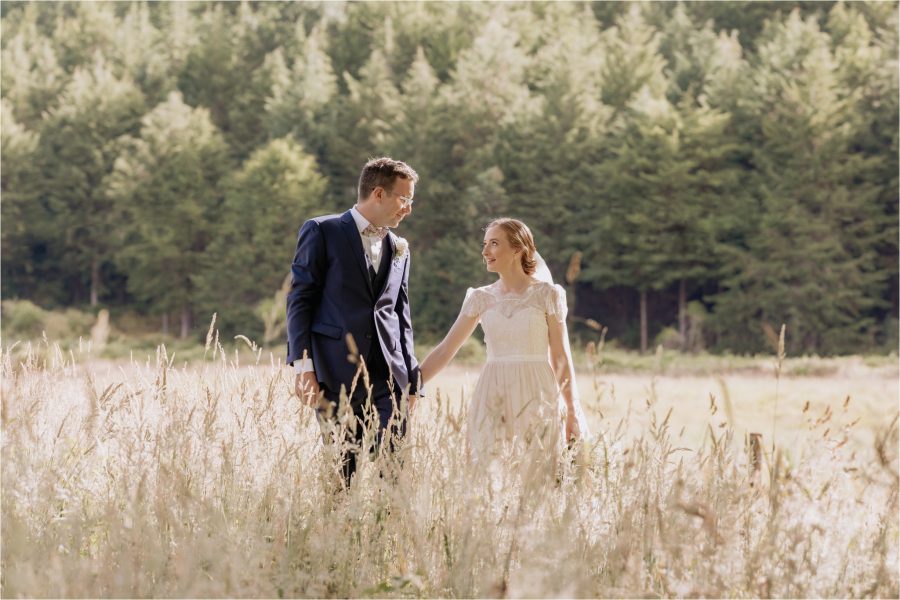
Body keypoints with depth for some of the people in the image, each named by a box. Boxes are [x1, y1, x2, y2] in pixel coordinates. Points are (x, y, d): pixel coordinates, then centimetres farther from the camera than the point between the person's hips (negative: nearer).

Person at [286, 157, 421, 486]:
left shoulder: (399, 248, 18)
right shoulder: (321, 232, 2)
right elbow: (299, 299, -2)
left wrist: (410, 377, 15)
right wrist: (303, 365, -11)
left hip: (389, 378, 4)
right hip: (336, 375, -4)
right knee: (340, 473, -2)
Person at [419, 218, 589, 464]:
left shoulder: (547, 294, -1)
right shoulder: (481, 298, 7)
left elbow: (561, 359, 0)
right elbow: (444, 351, 8)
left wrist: (572, 413, -4)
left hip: (537, 397, -3)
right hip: (493, 399, 3)